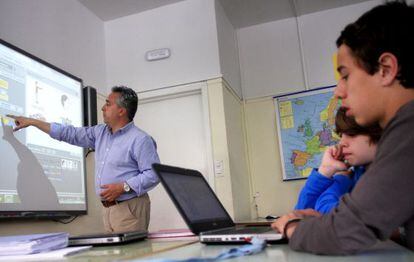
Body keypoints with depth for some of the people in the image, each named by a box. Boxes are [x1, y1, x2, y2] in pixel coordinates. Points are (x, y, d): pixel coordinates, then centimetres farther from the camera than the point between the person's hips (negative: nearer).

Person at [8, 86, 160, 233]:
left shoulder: (140, 140, -11)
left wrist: (123, 187, -22)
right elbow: (70, 134, 18)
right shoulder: (100, 132, 14)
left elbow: (153, 173, -15)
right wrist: (32, 122, 19)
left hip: (129, 208, -7)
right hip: (108, 208, 7)